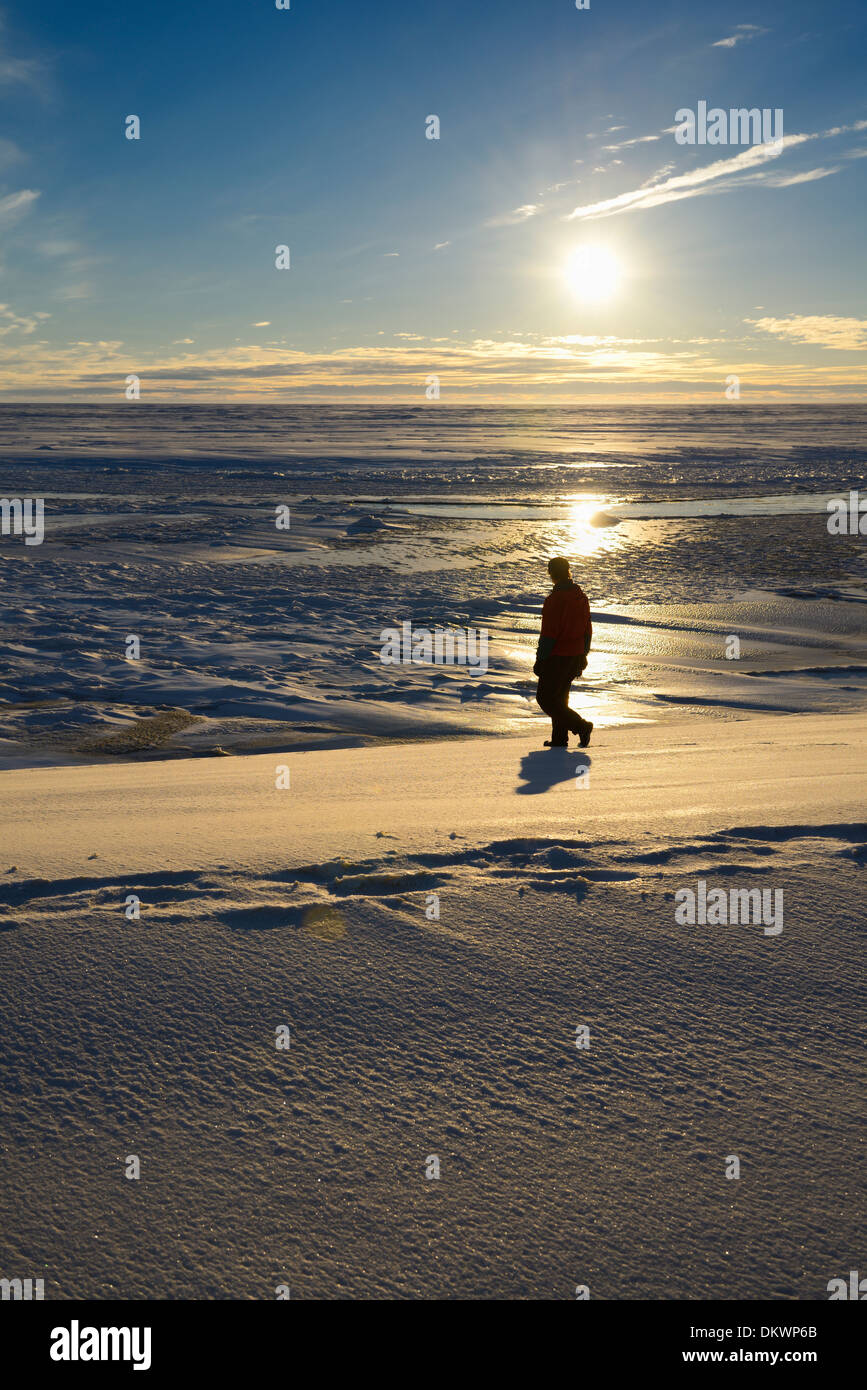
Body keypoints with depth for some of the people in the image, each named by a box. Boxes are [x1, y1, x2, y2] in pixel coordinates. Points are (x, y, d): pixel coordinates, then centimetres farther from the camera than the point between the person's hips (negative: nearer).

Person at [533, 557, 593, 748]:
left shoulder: (554, 599, -18)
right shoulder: (581, 596, 7)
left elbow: (549, 634, -19)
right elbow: (588, 630, 13)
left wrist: (540, 660, -12)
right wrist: (583, 655, 21)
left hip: (557, 657, -8)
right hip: (576, 656, 8)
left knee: (546, 698, -1)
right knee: (560, 696, 18)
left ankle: (581, 726, -9)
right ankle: (559, 738, 18)